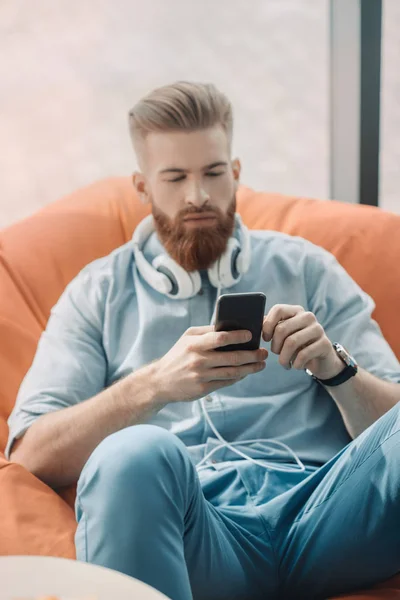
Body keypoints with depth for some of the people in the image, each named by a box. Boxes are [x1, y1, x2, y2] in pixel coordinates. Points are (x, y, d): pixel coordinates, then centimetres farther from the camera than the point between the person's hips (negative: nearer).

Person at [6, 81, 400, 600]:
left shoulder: (306, 269, 19)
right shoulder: (99, 291, 16)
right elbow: (31, 456, 3)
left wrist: (335, 366, -9)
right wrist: (156, 384, -13)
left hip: (317, 506, 1)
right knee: (135, 453, -36)